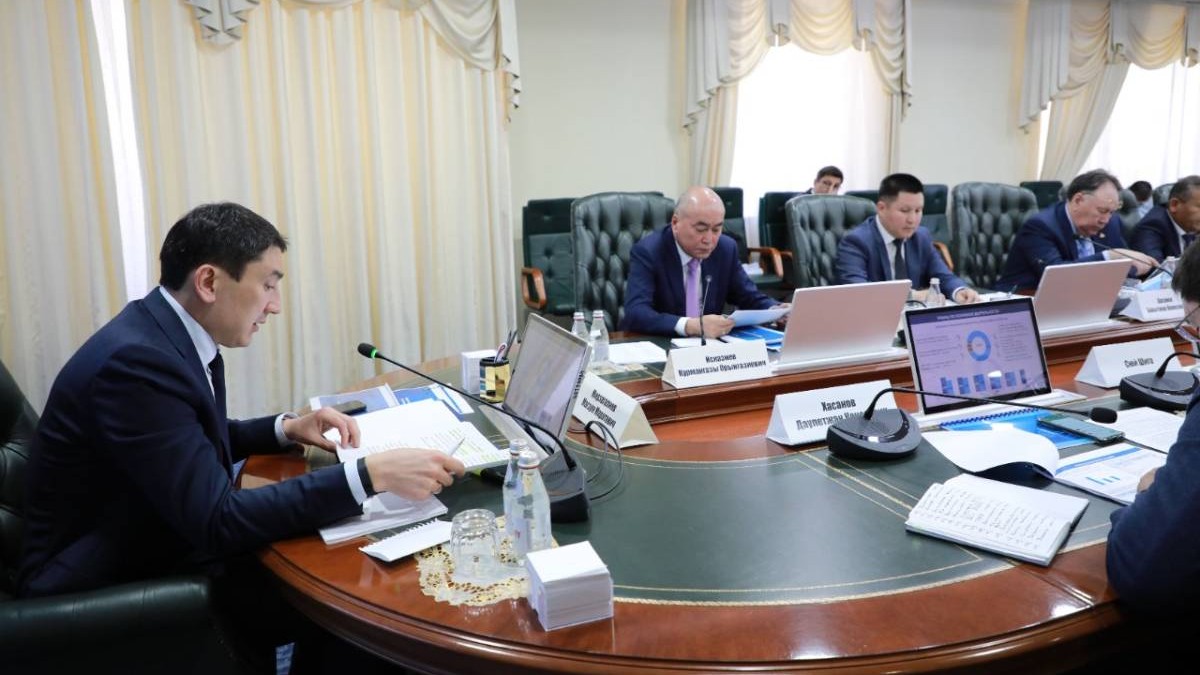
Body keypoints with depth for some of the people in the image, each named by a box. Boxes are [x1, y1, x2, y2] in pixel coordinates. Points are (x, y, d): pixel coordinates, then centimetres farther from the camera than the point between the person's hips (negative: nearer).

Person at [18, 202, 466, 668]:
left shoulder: (170, 333, 0)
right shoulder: (136, 359, -28)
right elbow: (219, 521, -31)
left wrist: (287, 429, 1)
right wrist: (372, 474, -33)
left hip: (158, 552, 8)